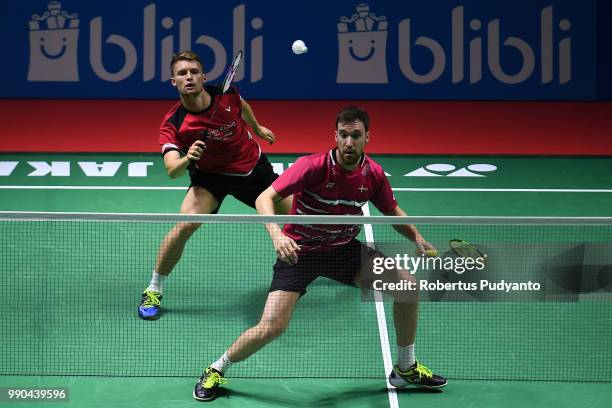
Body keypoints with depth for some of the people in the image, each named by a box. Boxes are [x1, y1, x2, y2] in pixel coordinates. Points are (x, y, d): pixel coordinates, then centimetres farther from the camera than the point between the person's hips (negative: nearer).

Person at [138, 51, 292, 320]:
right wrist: (187, 158, -56)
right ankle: (153, 291, -8)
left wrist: (258, 128, 21)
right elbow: (172, 171, -36)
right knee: (185, 225, -26)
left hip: (254, 168, 3)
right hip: (211, 176, -3)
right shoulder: (173, 125, -26)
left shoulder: (226, 95, -20)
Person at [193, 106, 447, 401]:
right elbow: (264, 198, -26)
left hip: (343, 249, 5)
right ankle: (216, 370, 10)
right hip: (298, 252, -5)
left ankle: (405, 368, 12)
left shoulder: (374, 174, -7)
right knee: (272, 326, -18)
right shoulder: (313, 166, -23)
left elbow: (392, 211, 11)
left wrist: (417, 237, -7)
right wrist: (277, 235, -44)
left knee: (407, 285, -8)